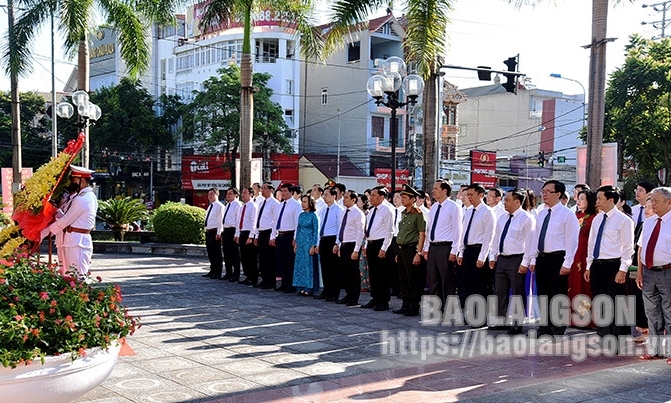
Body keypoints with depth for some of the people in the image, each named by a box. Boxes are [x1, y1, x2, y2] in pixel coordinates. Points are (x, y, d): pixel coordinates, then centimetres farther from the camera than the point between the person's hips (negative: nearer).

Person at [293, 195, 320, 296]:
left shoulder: (313, 216, -8)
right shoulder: (301, 215, 10)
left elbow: (316, 231, -9)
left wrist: (313, 246, -13)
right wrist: (296, 243, 11)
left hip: (309, 242, -6)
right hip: (300, 242, 7)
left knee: (308, 264, -4)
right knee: (299, 264, 6)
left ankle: (309, 289, 3)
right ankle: (301, 288, 13)